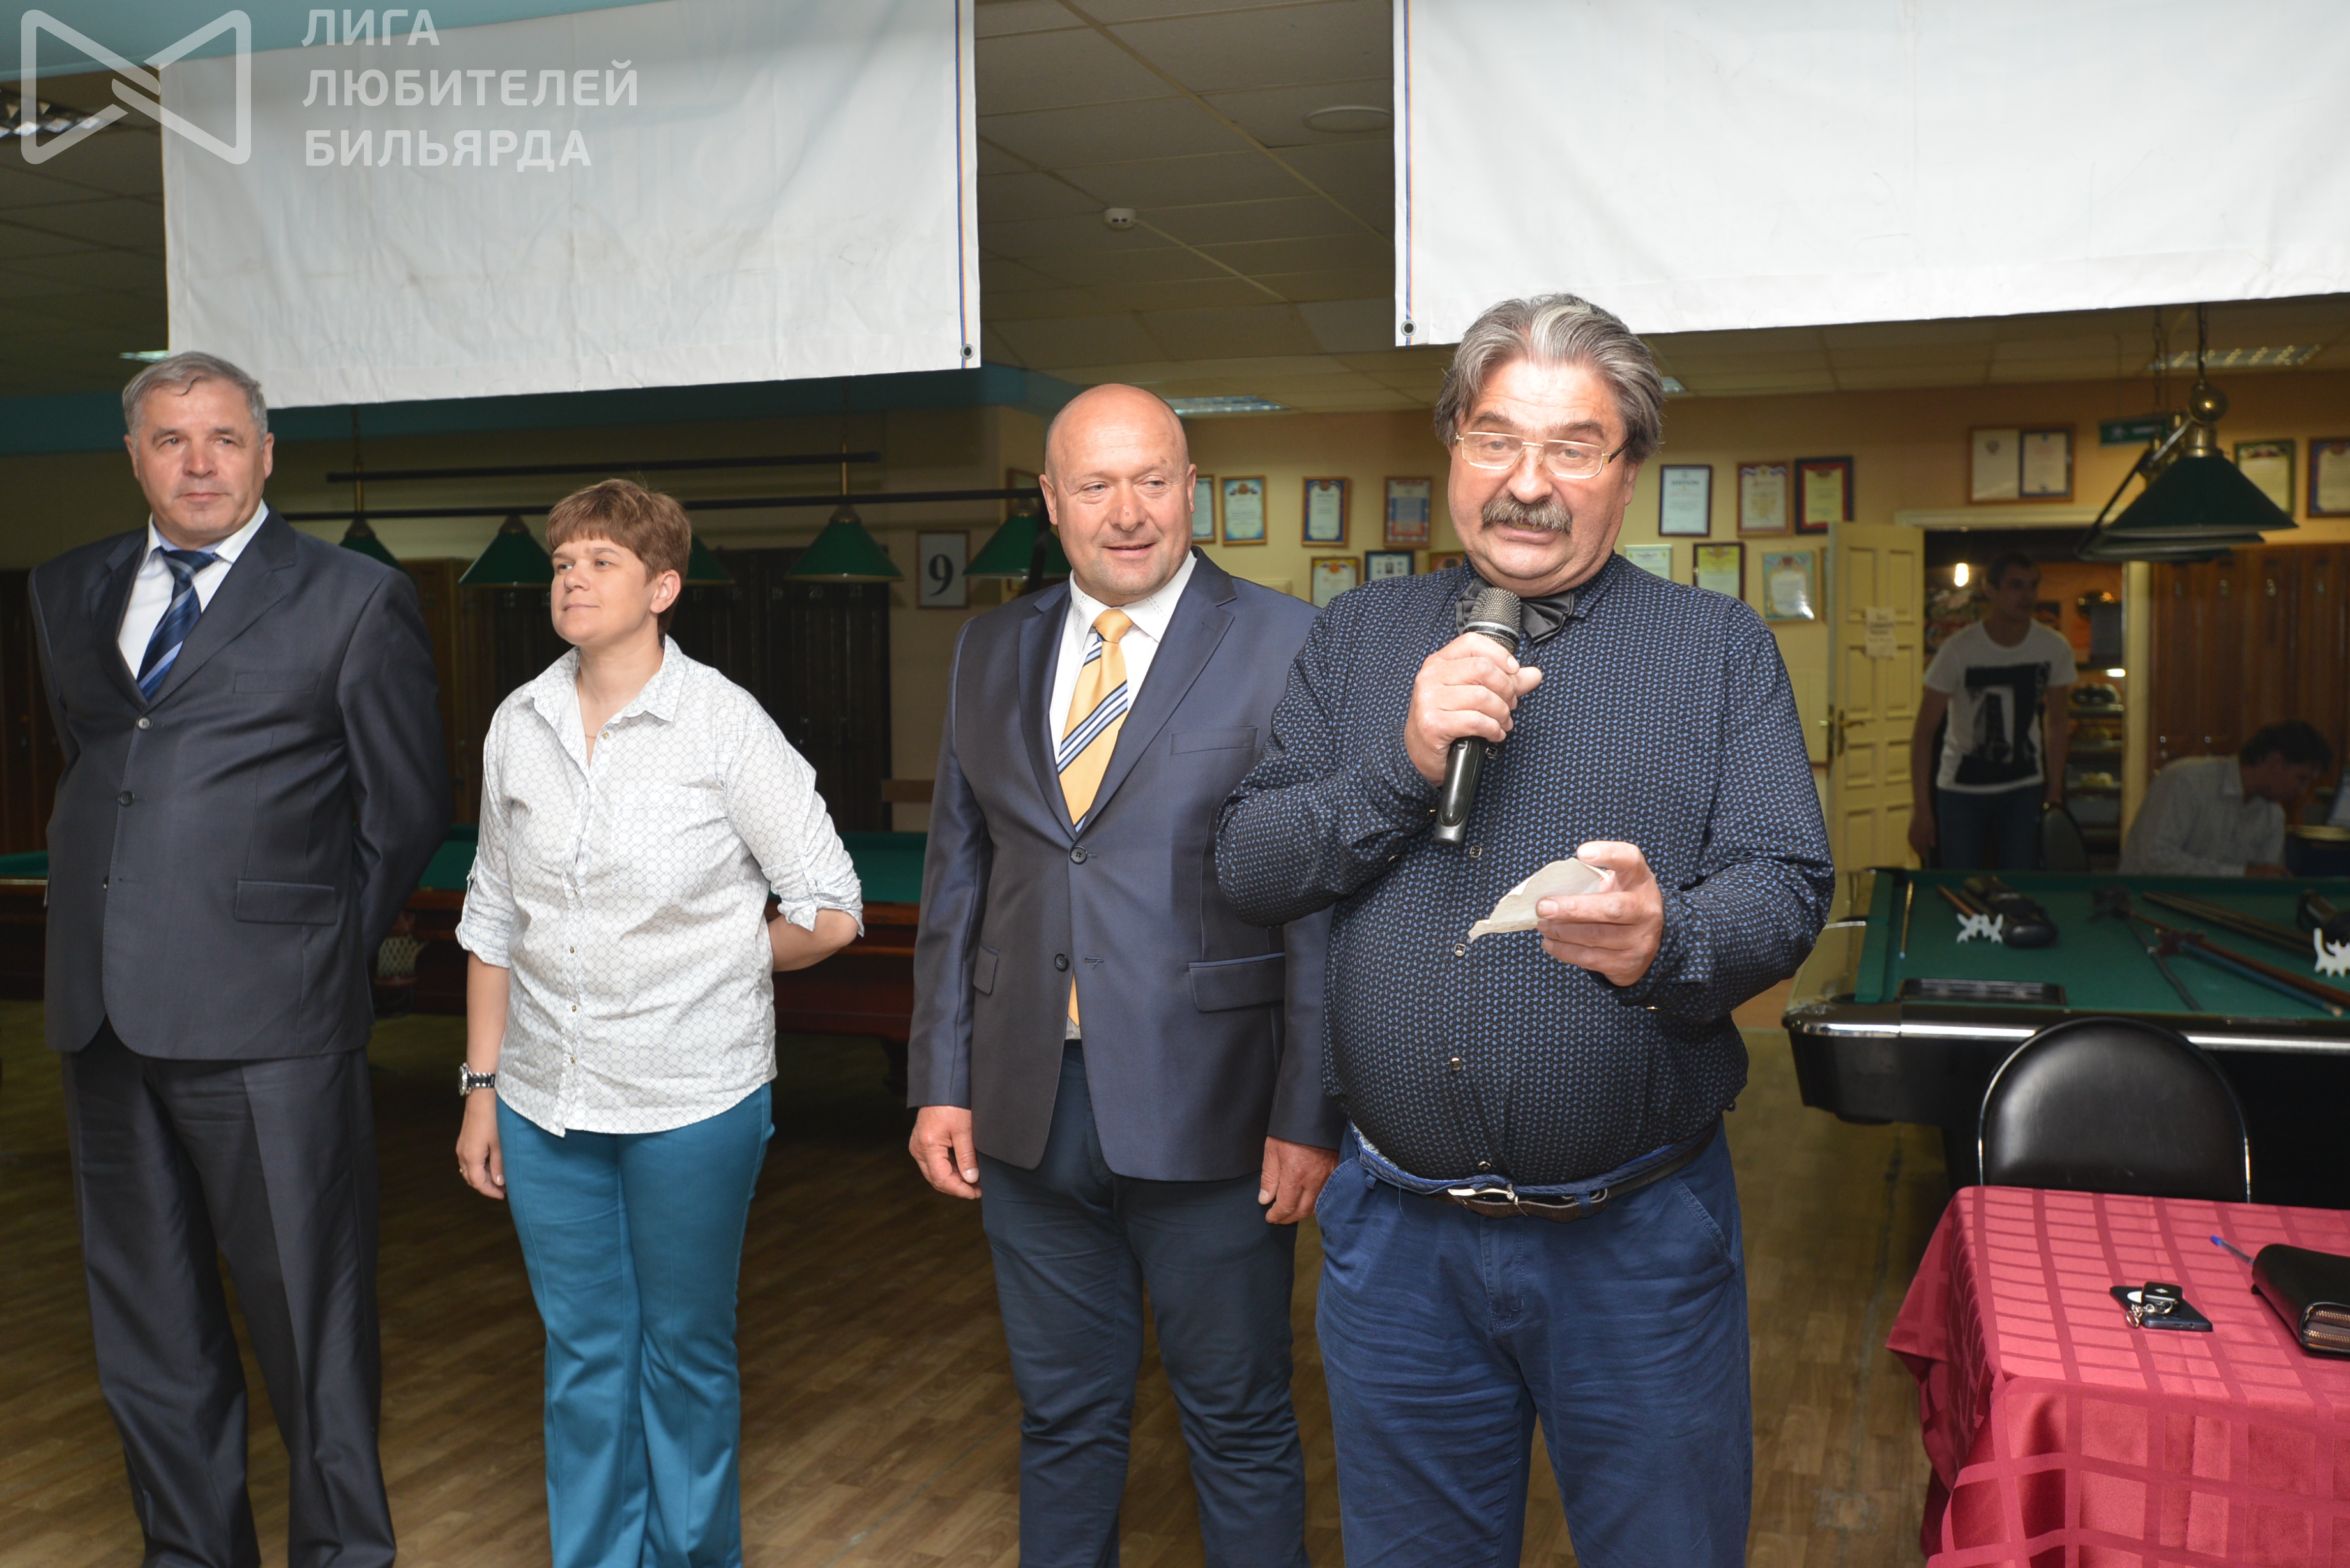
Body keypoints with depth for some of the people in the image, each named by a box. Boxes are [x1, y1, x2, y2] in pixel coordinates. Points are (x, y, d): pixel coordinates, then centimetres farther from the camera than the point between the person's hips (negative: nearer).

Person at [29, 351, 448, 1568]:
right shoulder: (70, 591, 14)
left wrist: (317, 950, 5)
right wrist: (111, 898, 15)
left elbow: (407, 810, 2)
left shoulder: (355, 601, -1)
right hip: (104, 1013, 6)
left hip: (266, 1022, -5)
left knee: (309, 1317, 1)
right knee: (144, 1321, 15)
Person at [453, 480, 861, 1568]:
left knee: (685, 1352, 11)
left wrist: (707, 964, 0)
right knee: (583, 1355, 14)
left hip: (692, 1098, -4)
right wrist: (481, 1088, 9)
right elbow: (492, 919, 10)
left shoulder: (725, 723, -10)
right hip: (546, 1100, 4)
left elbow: (829, 915, -9)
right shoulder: (519, 725, 4)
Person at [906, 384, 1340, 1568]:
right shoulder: (991, 653, 9)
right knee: (1062, 1420, 18)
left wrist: (1308, 1114, -11)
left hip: (1209, 1116, -4)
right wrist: (940, 1078, 6)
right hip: (1029, 1115, 4)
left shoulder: (1284, 646, -6)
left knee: (1239, 1427, 12)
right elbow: (955, 877, 11)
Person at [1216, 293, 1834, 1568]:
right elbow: (1246, 867, 1)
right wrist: (1402, 765, -15)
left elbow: (1788, 887, -6)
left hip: (1638, 1235, -1)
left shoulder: (1720, 648, 1)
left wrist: (1666, 943, -28)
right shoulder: (1356, 637, 6)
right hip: (1395, 1225, 2)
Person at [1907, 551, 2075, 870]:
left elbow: (2055, 721, 8)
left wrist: (2054, 794, 6)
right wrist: (1922, 807, -15)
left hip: (2025, 788, 3)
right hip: (1963, 787, -3)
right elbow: (1924, 730, -11)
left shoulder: (2055, 649, -6)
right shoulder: (1960, 650, -16)